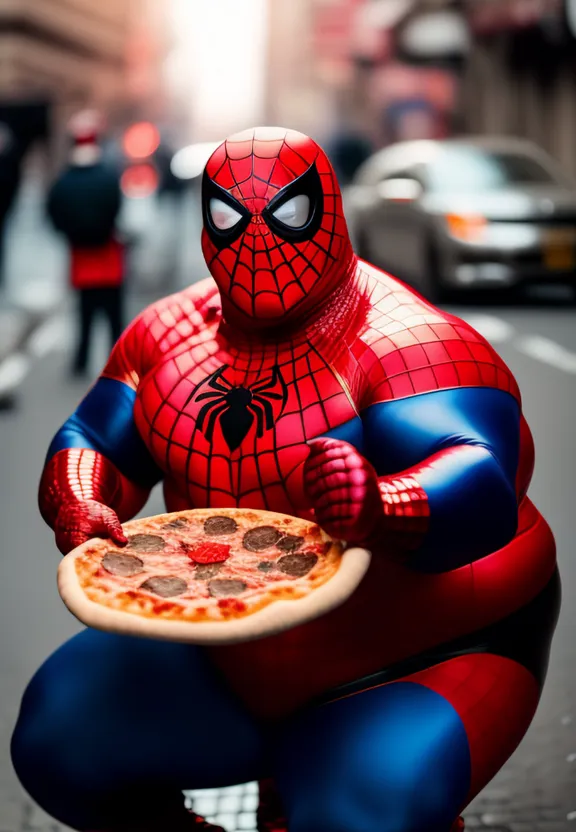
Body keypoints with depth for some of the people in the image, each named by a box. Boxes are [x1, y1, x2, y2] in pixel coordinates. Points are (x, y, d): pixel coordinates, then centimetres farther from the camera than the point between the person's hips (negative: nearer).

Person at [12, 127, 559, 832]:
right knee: (54, 734, -7)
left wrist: (382, 511, -54)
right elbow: (95, 443, 2)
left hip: (415, 666, -5)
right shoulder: (170, 332, 0)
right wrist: (78, 507, -22)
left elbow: (482, 489, -33)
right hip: (223, 663, 5)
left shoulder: (407, 343, -21)